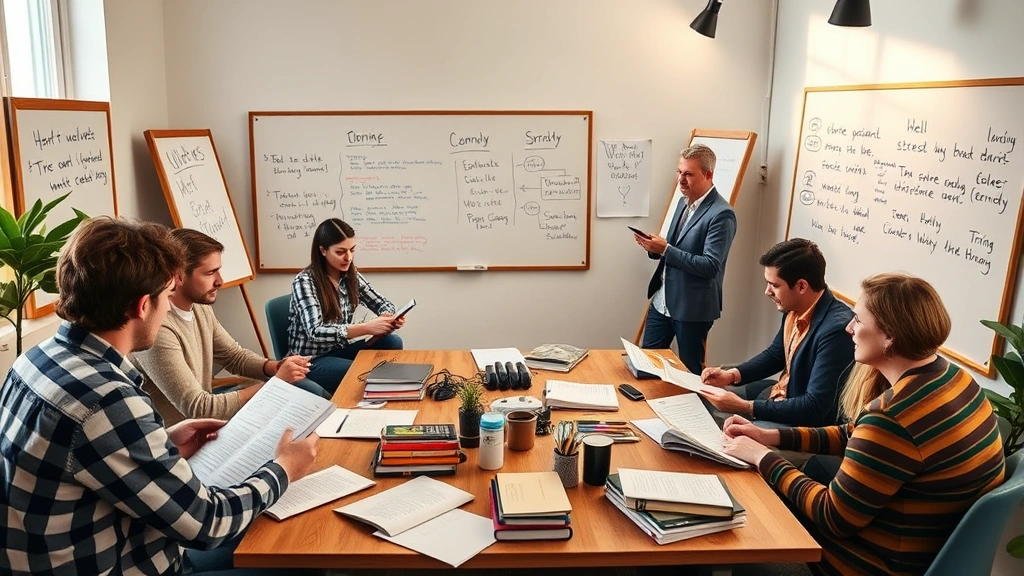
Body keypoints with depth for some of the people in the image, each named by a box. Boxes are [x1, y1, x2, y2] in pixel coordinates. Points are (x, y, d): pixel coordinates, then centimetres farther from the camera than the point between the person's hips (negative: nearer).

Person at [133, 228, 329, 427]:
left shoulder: (200, 308, -1)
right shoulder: (157, 330, -28)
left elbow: (235, 355, 11)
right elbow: (198, 410, -27)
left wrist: (275, 366, -10)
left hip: (206, 415, 8)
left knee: (307, 389, 0)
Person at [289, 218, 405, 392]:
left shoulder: (351, 275, 1)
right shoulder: (304, 282, -19)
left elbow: (382, 303, 7)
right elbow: (316, 333, -30)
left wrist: (388, 317, -19)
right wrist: (367, 327, -40)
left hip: (339, 350, 7)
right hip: (311, 360, -6)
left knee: (393, 343, -14)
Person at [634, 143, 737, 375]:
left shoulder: (721, 214, -19)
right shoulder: (684, 202, 9)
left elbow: (710, 266, -24)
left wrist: (665, 249, -26)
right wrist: (655, 246, -5)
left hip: (693, 307, -8)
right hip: (662, 300, 8)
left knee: (690, 370, 8)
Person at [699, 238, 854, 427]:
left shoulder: (836, 328, -30)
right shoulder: (795, 309, -4)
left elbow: (814, 408, -29)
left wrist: (744, 407, -27)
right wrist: (732, 375, 0)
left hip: (807, 424, -8)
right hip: (780, 394, 8)